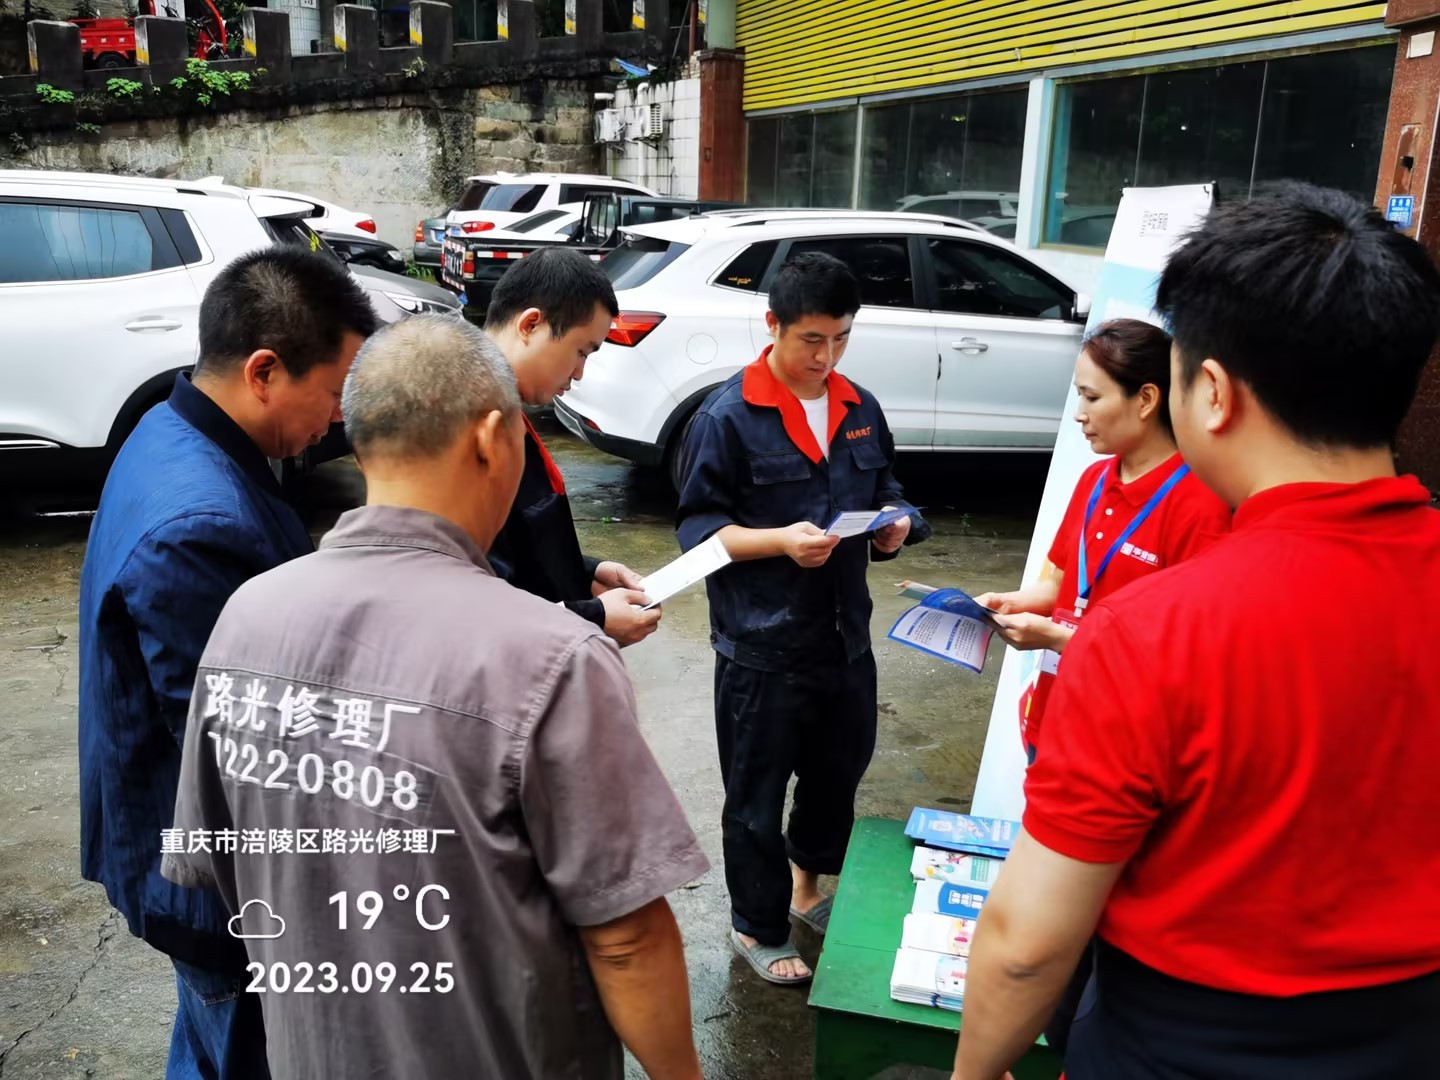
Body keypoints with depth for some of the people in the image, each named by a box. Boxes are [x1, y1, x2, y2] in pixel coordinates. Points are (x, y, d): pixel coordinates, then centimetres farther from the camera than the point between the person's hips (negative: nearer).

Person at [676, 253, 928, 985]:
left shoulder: (861, 410, 6)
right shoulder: (728, 417, -12)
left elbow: (883, 494, 16)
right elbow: (698, 526, -11)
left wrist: (891, 526, -7)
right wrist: (781, 541, -24)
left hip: (845, 635, 6)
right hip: (761, 647, -6)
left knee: (839, 772, 23)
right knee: (756, 798, 9)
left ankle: (807, 887, 49)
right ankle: (757, 928, 31)